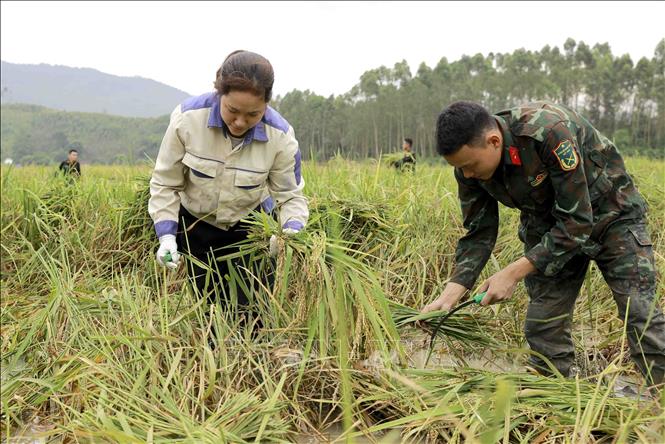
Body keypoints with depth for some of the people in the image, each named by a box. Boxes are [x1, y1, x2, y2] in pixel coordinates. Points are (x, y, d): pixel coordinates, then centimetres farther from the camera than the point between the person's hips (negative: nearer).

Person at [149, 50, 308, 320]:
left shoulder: (280, 136, -24)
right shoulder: (187, 118, -25)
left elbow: (290, 196, -13)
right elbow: (165, 184, -12)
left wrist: (292, 231, -33)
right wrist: (167, 236, -21)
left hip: (250, 226, 0)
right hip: (197, 224, 1)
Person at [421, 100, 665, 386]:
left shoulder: (550, 130, -37)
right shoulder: (469, 166, -17)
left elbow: (577, 220, -33)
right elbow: (479, 233, -8)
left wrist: (514, 273, -35)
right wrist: (451, 292, -22)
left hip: (610, 214, -4)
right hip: (547, 226, 5)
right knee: (542, 324, 1)